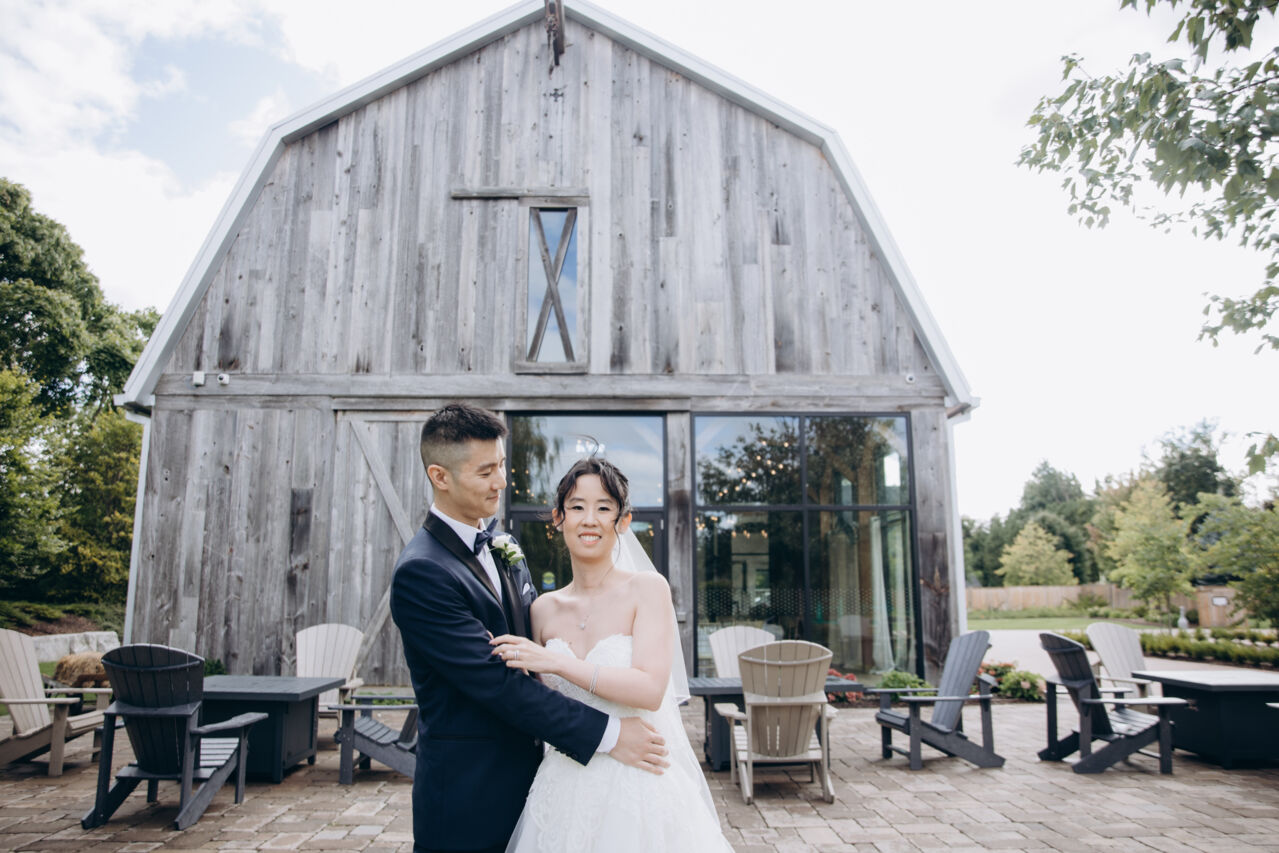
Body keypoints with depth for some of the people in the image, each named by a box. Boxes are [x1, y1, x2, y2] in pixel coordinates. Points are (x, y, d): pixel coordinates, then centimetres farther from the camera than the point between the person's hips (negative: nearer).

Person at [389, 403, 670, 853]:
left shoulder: (503, 547, 6)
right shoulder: (420, 573, -21)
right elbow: (495, 682, -24)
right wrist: (606, 734, -21)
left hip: (523, 778, 7)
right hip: (466, 798, -7)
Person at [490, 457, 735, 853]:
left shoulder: (647, 589, -9)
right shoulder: (544, 609, 3)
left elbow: (650, 690, -20)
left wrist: (557, 662, -22)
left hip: (638, 786, -3)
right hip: (566, 789, 4)